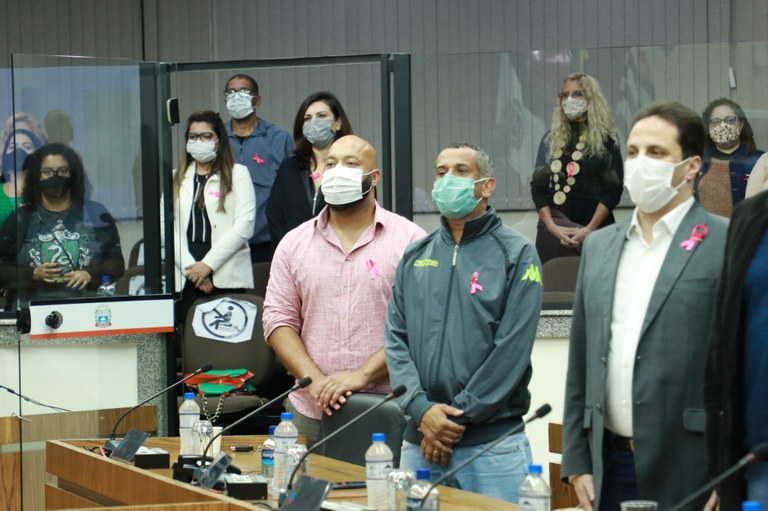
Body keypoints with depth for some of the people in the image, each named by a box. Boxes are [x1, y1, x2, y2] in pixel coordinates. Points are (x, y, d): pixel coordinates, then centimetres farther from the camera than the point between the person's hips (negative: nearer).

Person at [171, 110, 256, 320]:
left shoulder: (237, 174, 7)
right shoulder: (175, 178, 16)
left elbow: (244, 225, -3)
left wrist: (208, 264, -9)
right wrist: (190, 267, -7)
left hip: (227, 278, -2)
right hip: (185, 277, 2)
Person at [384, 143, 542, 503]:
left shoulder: (516, 254, -1)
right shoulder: (415, 257, 12)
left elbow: (512, 348, -9)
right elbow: (395, 338, 6)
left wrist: (455, 420, -12)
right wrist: (421, 409, -10)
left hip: (493, 445, -4)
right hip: (418, 444, 4)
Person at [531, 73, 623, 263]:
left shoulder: (605, 140, 1)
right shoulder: (550, 140, 11)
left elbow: (613, 190, -4)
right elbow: (537, 187, 7)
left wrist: (590, 229, -14)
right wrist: (552, 227, -8)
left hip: (595, 230, -3)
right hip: (553, 231, 3)